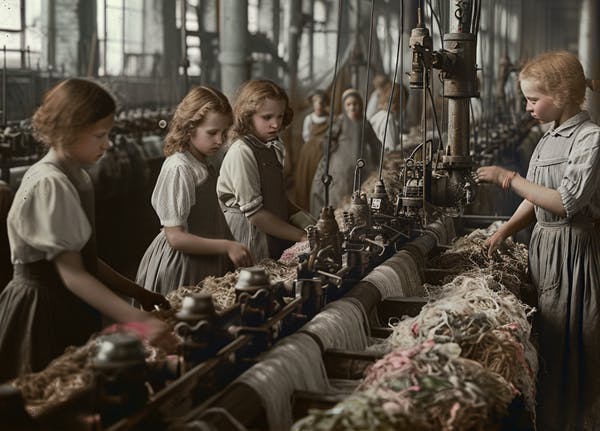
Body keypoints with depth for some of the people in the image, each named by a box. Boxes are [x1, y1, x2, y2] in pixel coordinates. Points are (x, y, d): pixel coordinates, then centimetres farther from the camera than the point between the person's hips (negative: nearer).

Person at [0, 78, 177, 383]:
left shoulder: (77, 177, 7)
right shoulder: (49, 185, -21)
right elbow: (71, 273, -27)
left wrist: (138, 293, 5)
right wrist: (138, 320, -36)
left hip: (69, 311, 9)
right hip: (44, 313, -9)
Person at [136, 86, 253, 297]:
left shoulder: (205, 167, 8)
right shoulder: (178, 169, -18)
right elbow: (175, 237, -21)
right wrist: (226, 246, -22)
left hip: (206, 266, 8)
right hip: (182, 269, -8)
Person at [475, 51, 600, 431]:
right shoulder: (550, 139, 12)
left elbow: (567, 202, -22)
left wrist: (510, 179, -17)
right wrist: (504, 232, 4)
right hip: (544, 244, 8)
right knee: (545, 340, 13)